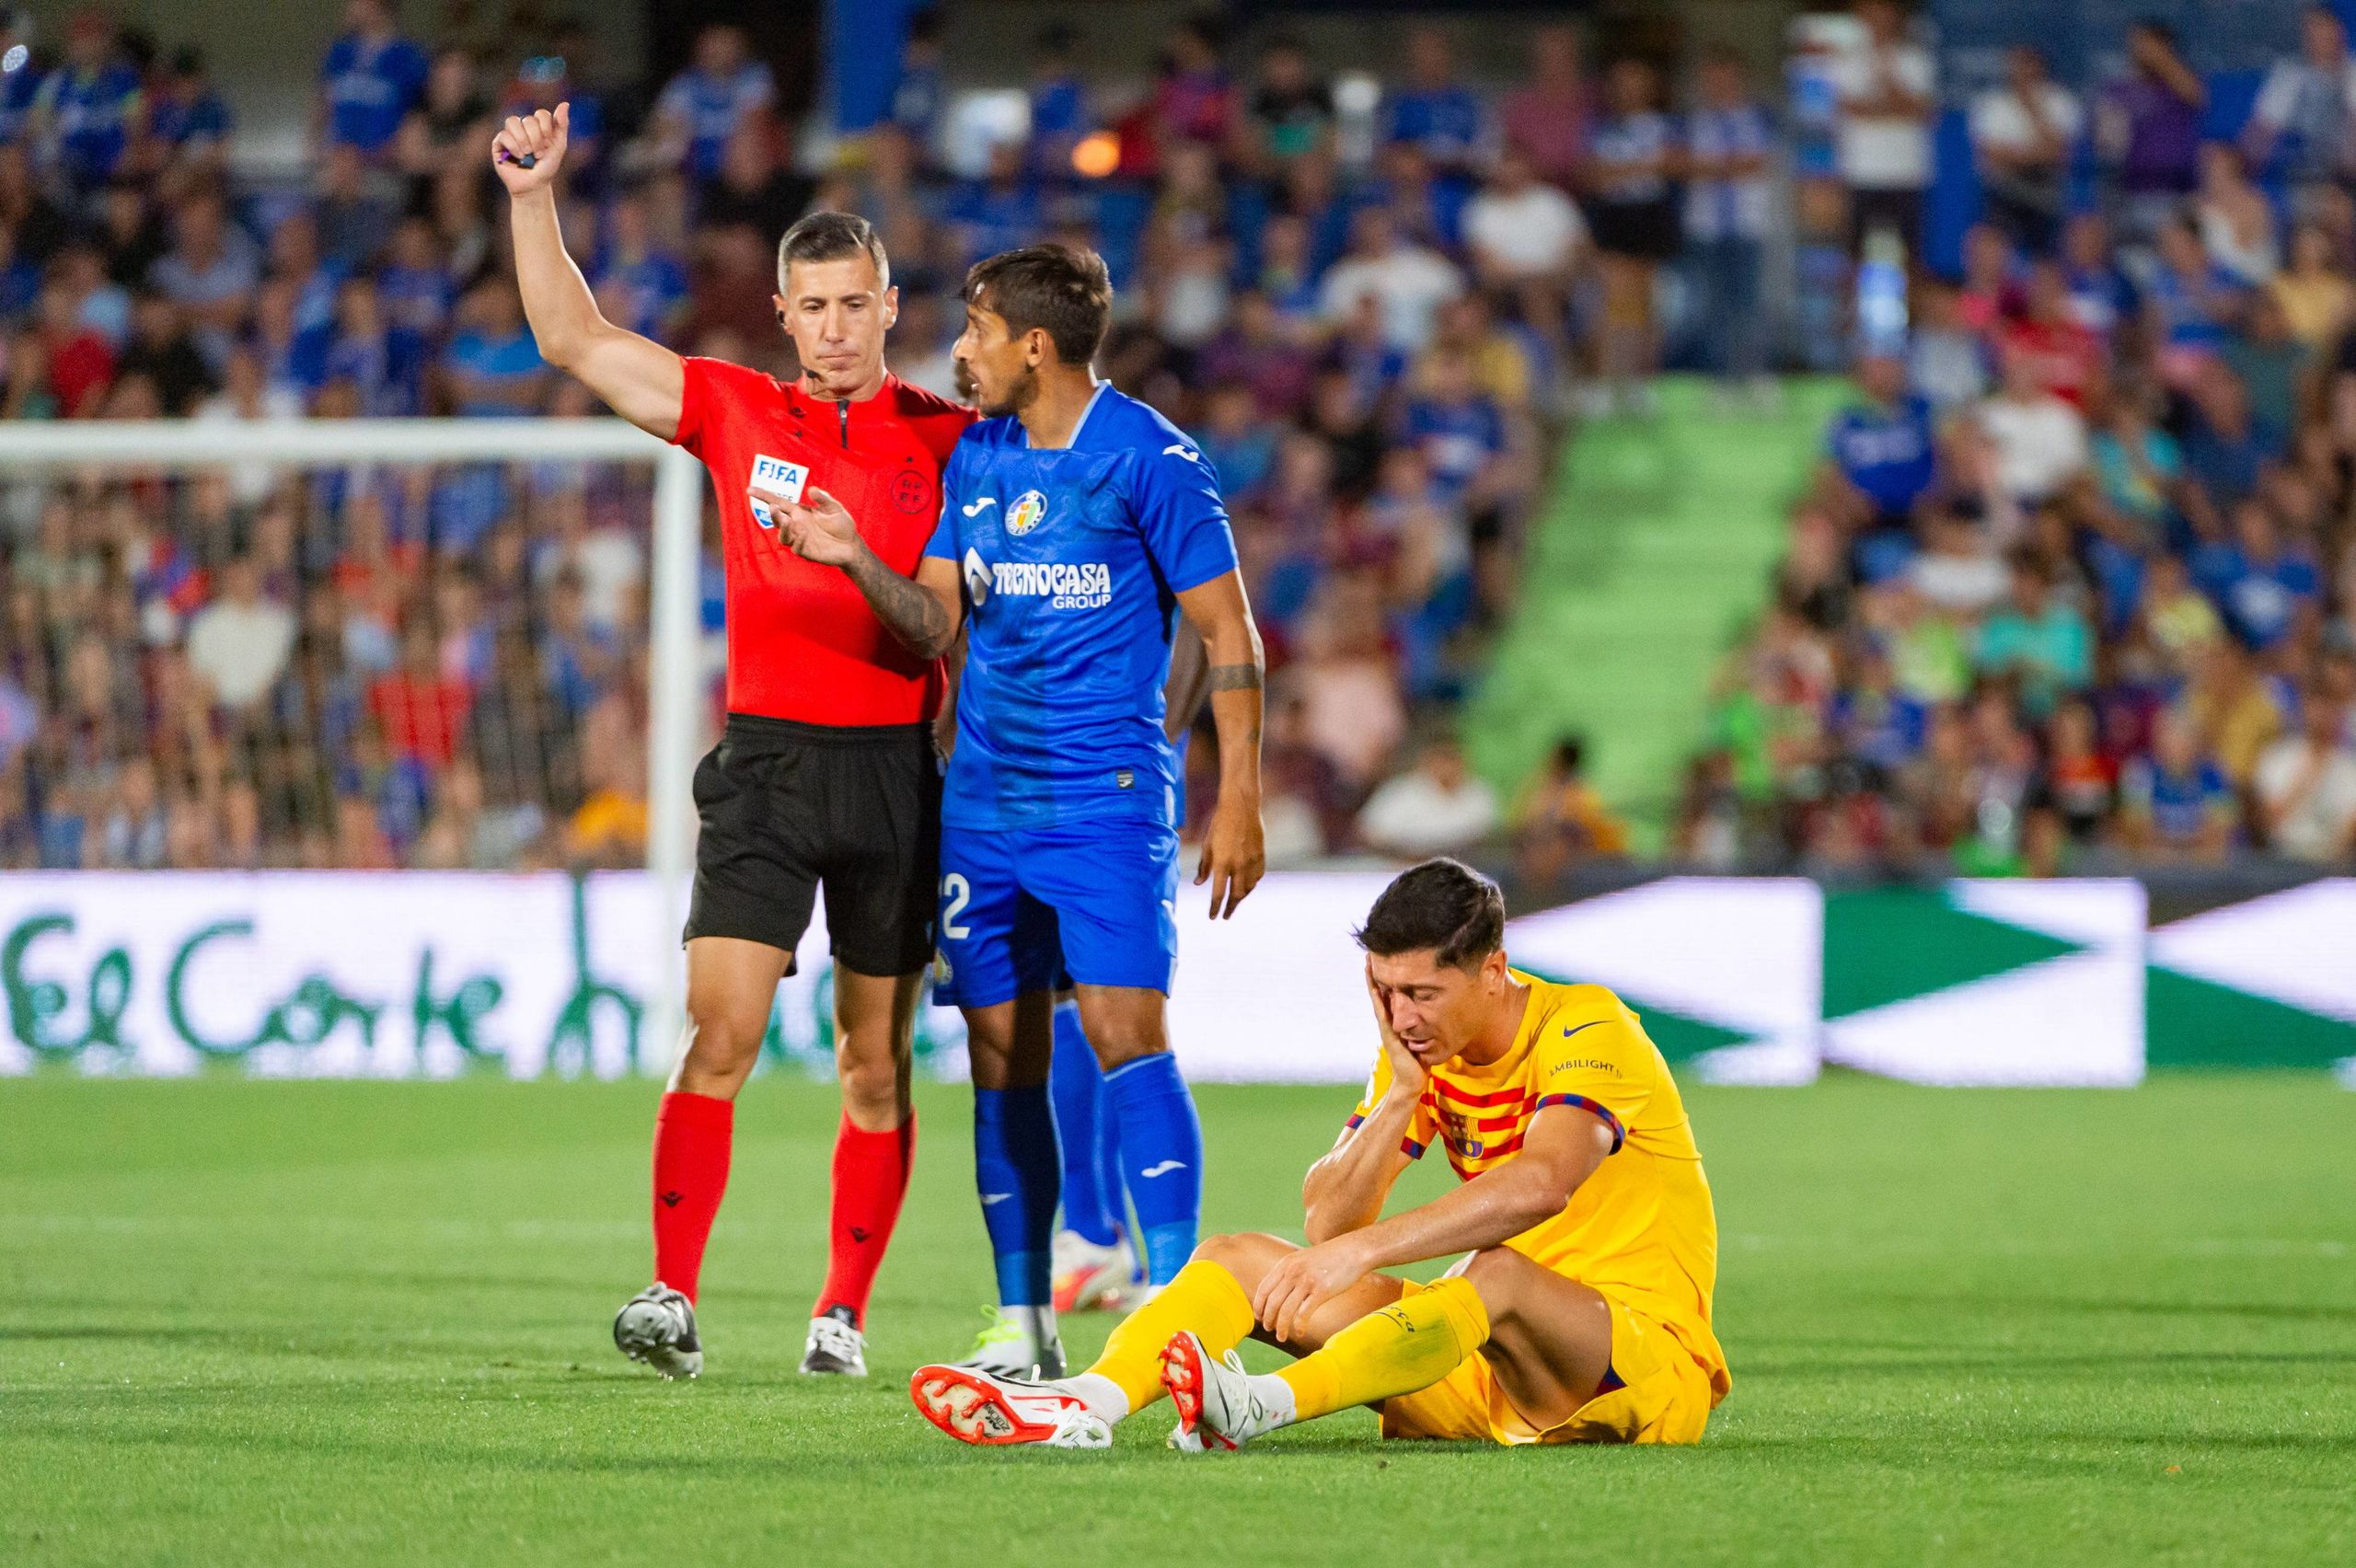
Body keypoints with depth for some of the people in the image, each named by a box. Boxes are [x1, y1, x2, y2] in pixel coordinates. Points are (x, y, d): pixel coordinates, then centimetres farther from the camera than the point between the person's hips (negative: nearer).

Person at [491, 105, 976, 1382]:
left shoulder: (949, 439, 3)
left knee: (876, 1058, 5)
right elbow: (573, 339, 5)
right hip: (765, 758, 0)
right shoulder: (734, 413, 6)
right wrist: (533, 198, -2)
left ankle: (845, 1311, 14)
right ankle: (672, 1298, -15)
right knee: (719, 1033, -12)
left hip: (896, 762, 0)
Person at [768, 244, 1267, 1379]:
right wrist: (853, 558, -6)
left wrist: (1237, 799, -11)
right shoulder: (973, 456, 11)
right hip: (983, 797, 6)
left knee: (1124, 1030, -17)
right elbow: (938, 626, 12)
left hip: (1106, 794, -6)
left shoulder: (1149, 459, -8)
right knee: (1002, 1053, 6)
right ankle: (1023, 1324, 12)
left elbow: (1227, 632, -6)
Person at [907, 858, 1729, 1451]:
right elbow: (1326, 1220, -1)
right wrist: (1400, 1098, -14)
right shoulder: (1424, 1054, 7)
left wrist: (1361, 1250, -42)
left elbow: (1539, 1184, -35)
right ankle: (1086, 1404, -33)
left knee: (1498, 1274, -40)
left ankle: (1263, 1404, -57)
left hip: (1646, 1362, -7)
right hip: (1493, 1370, 7)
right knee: (1240, 1258, -5)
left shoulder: (1586, 1031, -15)